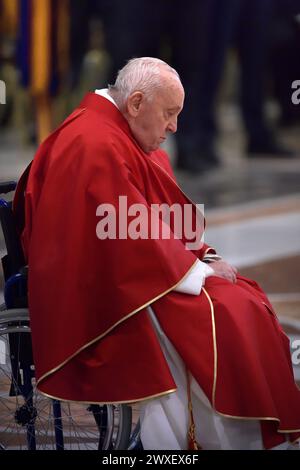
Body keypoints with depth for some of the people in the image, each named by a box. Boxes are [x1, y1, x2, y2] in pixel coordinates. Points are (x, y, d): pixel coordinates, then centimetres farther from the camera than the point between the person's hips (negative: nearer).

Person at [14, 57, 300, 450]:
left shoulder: (122, 138, 15)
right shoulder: (97, 146, -18)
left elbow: (164, 225, 18)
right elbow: (130, 236, -22)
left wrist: (203, 258, 2)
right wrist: (195, 270, -16)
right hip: (107, 294, -11)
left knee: (248, 300, -1)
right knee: (222, 317, -21)